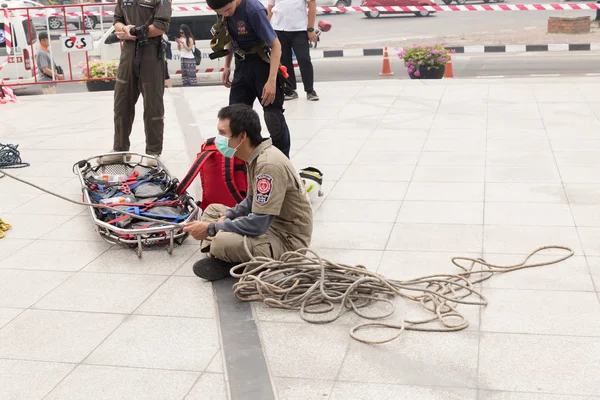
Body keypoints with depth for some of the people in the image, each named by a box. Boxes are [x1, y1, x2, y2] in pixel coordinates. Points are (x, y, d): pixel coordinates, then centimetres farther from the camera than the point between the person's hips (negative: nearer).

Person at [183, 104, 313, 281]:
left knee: (223, 242, -33)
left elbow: (257, 225, -28)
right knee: (213, 210, 17)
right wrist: (227, 216, 0)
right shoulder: (256, 156, 3)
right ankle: (218, 259, -3)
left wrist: (211, 229, -18)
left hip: (289, 239, -10)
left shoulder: (269, 165, -26)